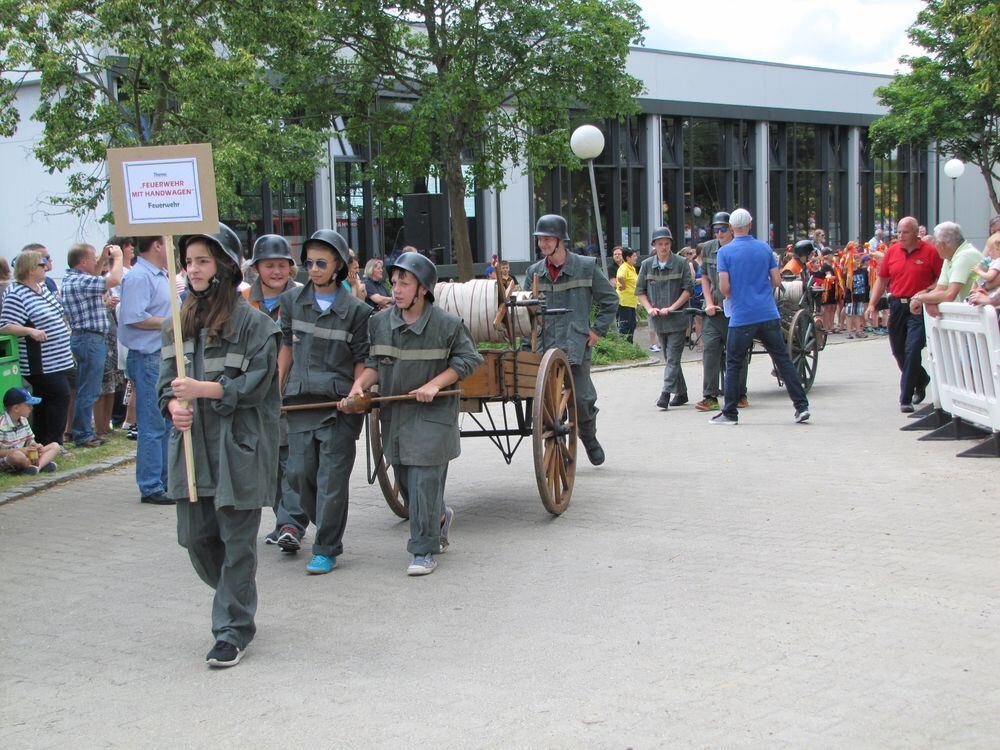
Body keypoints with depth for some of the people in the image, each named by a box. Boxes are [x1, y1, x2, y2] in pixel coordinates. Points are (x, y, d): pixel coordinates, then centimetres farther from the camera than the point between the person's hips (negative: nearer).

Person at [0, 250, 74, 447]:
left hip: (57, 360, 9)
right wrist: (30, 331, -34)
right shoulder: (16, 295, -16)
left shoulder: (42, 288, 13)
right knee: (60, 396, -10)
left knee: (44, 400, 12)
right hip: (41, 363, -9)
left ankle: (43, 444, 19)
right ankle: (53, 443, -4)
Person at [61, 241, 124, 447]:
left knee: (87, 390, 16)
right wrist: (118, 257, -10)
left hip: (81, 338, 11)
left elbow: (95, 278, 33)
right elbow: (114, 279, -26)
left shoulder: (71, 279, 13)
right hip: (90, 339, -11)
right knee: (88, 391, -3)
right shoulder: (80, 281, -18)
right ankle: (83, 435, 2)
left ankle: (84, 432, 22)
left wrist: (104, 259, 22)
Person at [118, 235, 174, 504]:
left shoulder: (162, 276, 18)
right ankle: (150, 487, -1)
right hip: (148, 358, -10)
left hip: (166, 356, 10)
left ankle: (167, 479, 24)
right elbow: (134, 317, -24)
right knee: (153, 426, -6)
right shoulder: (139, 277, -14)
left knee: (169, 422, 15)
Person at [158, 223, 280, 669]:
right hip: (192, 444, 6)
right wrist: (174, 405, -9)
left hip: (238, 446, -6)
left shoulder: (251, 322, -7)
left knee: (237, 539, 0)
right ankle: (237, 600, 34)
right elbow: (167, 380, 12)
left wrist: (202, 389, -18)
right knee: (195, 536, 10)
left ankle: (234, 629, 11)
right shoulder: (180, 322, 12)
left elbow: (256, 384, -11)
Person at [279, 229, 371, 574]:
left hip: (339, 403, -4)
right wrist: (277, 389, 11)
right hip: (300, 400, 4)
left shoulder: (355, 310, -3)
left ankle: (326, 549, 8)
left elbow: (361, 359, 1)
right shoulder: (293, 301, 7)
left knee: (331, 477, -2)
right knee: (299, 472, 4)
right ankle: (326, 526, 28)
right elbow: (286, 346, 14)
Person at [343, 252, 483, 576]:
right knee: (405, 481, 14)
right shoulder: (379, 322, 3)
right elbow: (374, 362, 10)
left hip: (432, 414, -5)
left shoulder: (447, 324, -9)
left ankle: (424, 550, 1)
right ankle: (440, 517, 42)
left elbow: (467, 360, -2)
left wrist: (434, 385, -14)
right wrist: (359, 386, -9)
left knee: (424, 481, -9)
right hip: (394, 414, 5)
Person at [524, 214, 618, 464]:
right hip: (544, 348, 3)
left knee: (582, 397, -3)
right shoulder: (534, 272, 9)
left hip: (576, 346, -3)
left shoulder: (586, 267, 0)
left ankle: (589, 438, 25)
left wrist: (597, 331, 1)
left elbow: (610, 300, 8)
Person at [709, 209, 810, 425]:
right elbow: (777, 281, 4)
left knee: (733, 364, 7)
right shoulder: (764, 248, 5)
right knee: (783, 360, 7)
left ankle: (730, 413, 8)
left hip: (741, 316, -3)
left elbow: (724, 287, -10)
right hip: (769, 315, 3)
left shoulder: (725, 252, -4)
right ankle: (801, 405, 4)